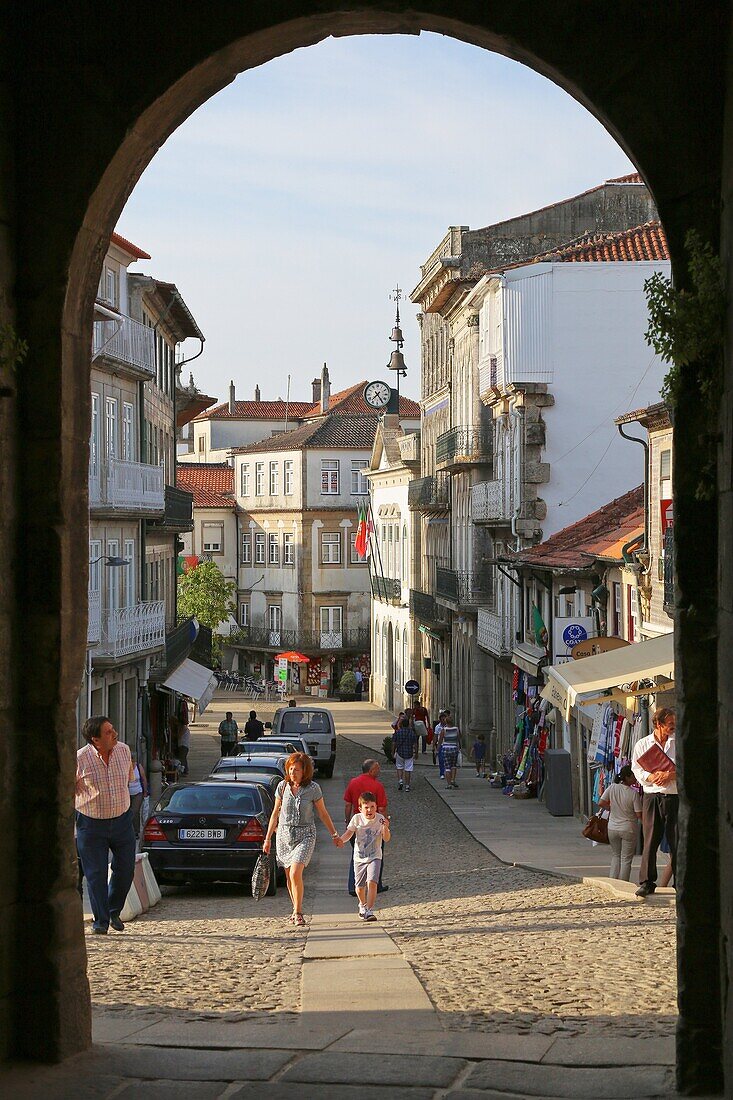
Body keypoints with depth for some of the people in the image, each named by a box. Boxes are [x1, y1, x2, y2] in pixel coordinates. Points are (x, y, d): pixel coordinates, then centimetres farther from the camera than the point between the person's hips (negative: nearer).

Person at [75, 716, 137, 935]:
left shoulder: (124, 750, -3)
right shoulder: (80, 759, -17)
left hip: (122, 820, 4)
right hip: (91, 824, -4)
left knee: (125, 869, 6)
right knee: (96, 874, -1)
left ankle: (114, 911, 29)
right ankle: (100, 921, 11)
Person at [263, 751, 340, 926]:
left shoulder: (313, 789, -5)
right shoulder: (283, 786, 2)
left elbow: (323, 813, 6)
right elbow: (275, 813, 12)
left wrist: (334, 834, 11)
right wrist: (268, 838, 13)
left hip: (305, 835, -3)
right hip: (284, 834, 3)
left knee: (295, 874, -18)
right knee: (289, 877, 9)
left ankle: (298, 913, -9)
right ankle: (296, 910, 26)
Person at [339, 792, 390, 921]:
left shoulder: (380, 819, -10)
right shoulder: (357, 818, -7)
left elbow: (386, 839, -12)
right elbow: (349, 833, -4)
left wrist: (385, 828, -32)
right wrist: (341, 839, -24)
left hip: (374, 857, -2)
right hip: (359, 857, 2)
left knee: (372, 882, -21)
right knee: (360, 887, 11)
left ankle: (369, 911, -15)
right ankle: (363, 905, 42)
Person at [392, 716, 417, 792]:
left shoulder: (397, 732, -5)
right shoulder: (412, 733, -3)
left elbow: (394, 744, -3)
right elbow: (415, 744, 0)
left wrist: (393, 752, 8)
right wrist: (416, 753, 11)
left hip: (399, 752, 0)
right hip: (409, 753, 0)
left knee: (399, 767, 18)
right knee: (408, 769, 5)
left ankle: (400, 780, 0)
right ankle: (407, 786, 5)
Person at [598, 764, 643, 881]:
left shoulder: (612, 788, -7)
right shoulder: (634, 793, -17)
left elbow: (601, 803, -6)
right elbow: (639, 815, -15)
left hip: (613, 828, 4)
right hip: (628, 829, -4)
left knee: (615, 855, 20)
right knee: (626, 858, 7)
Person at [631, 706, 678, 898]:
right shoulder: (642, 744, 9)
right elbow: (637, 770, 4)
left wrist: (670, 775, -14)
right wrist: (653, 777, -14)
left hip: (674, 797, 0)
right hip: (651, 796, 0)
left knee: (677, 842, 0)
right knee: (650, 841, -2)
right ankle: (646, 883, 4)